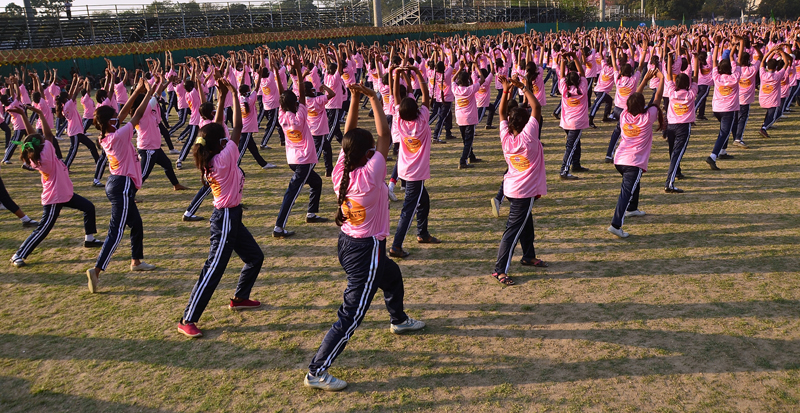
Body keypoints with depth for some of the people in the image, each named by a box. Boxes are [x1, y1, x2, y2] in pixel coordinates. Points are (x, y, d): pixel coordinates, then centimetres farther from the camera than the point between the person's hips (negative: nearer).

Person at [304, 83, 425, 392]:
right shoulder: (370, 175, -25)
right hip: (366, 250, -9)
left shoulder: (340, 171, -8)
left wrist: (355, 98, -5)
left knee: (392, 276, 34)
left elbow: (350, 136, 0)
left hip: (347, 242, 9)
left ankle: (399, 320, 60)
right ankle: (317, 372, 0)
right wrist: (374, 99, -13)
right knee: (352, 314, -3)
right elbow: (385, 137, -20)